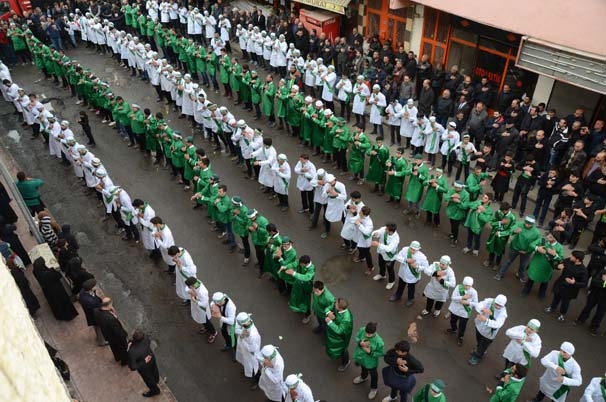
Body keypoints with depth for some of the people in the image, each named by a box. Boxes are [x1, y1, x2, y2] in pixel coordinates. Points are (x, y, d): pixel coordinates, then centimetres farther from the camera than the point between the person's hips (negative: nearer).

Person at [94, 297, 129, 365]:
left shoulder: (96, 311, -25)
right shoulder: (110, 318, -46)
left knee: (114, 347, 35)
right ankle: (125, 361, 52)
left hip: (106, 335, 6)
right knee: (123, 348, 26)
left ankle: (117, 357, 62)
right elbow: (118, 332, -34)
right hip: (117, 337, -6)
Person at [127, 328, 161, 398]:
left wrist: (144, 362, -22)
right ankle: (156, 380, 71)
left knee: (148, 378, 28)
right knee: (153, 370, 37)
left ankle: (155, 391, 58)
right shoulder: (145, 338, -33)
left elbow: (133, 367, -32)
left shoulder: (132, 352, -45)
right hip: (151, 357, 5)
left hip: (144, 367, -5)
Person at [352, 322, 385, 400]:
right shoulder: (362, 330, -30)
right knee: (363, 368, 38)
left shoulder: (379, 341, -40)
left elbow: (381, 353, -22)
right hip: (360, 356, 4)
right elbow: (356, 337, -9)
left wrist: (370, 352, -33)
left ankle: (373, 388, 58)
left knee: (373, 374, 28)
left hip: (371, 361, -4)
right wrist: (360, 343, -30)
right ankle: (363, 377, 72)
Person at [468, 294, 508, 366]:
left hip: (488, 332, -4)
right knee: (479, 341, 30)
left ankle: (477, 357, 45)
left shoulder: (502, 312, -33)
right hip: (480, 326, 4)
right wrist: (483, 309, -56)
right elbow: (478, 305, -33)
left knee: (483, 345, 17)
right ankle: (479, 350, 62)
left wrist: (486, 320, -59)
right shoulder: (489, 301, -25)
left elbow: (497, 324, -45)